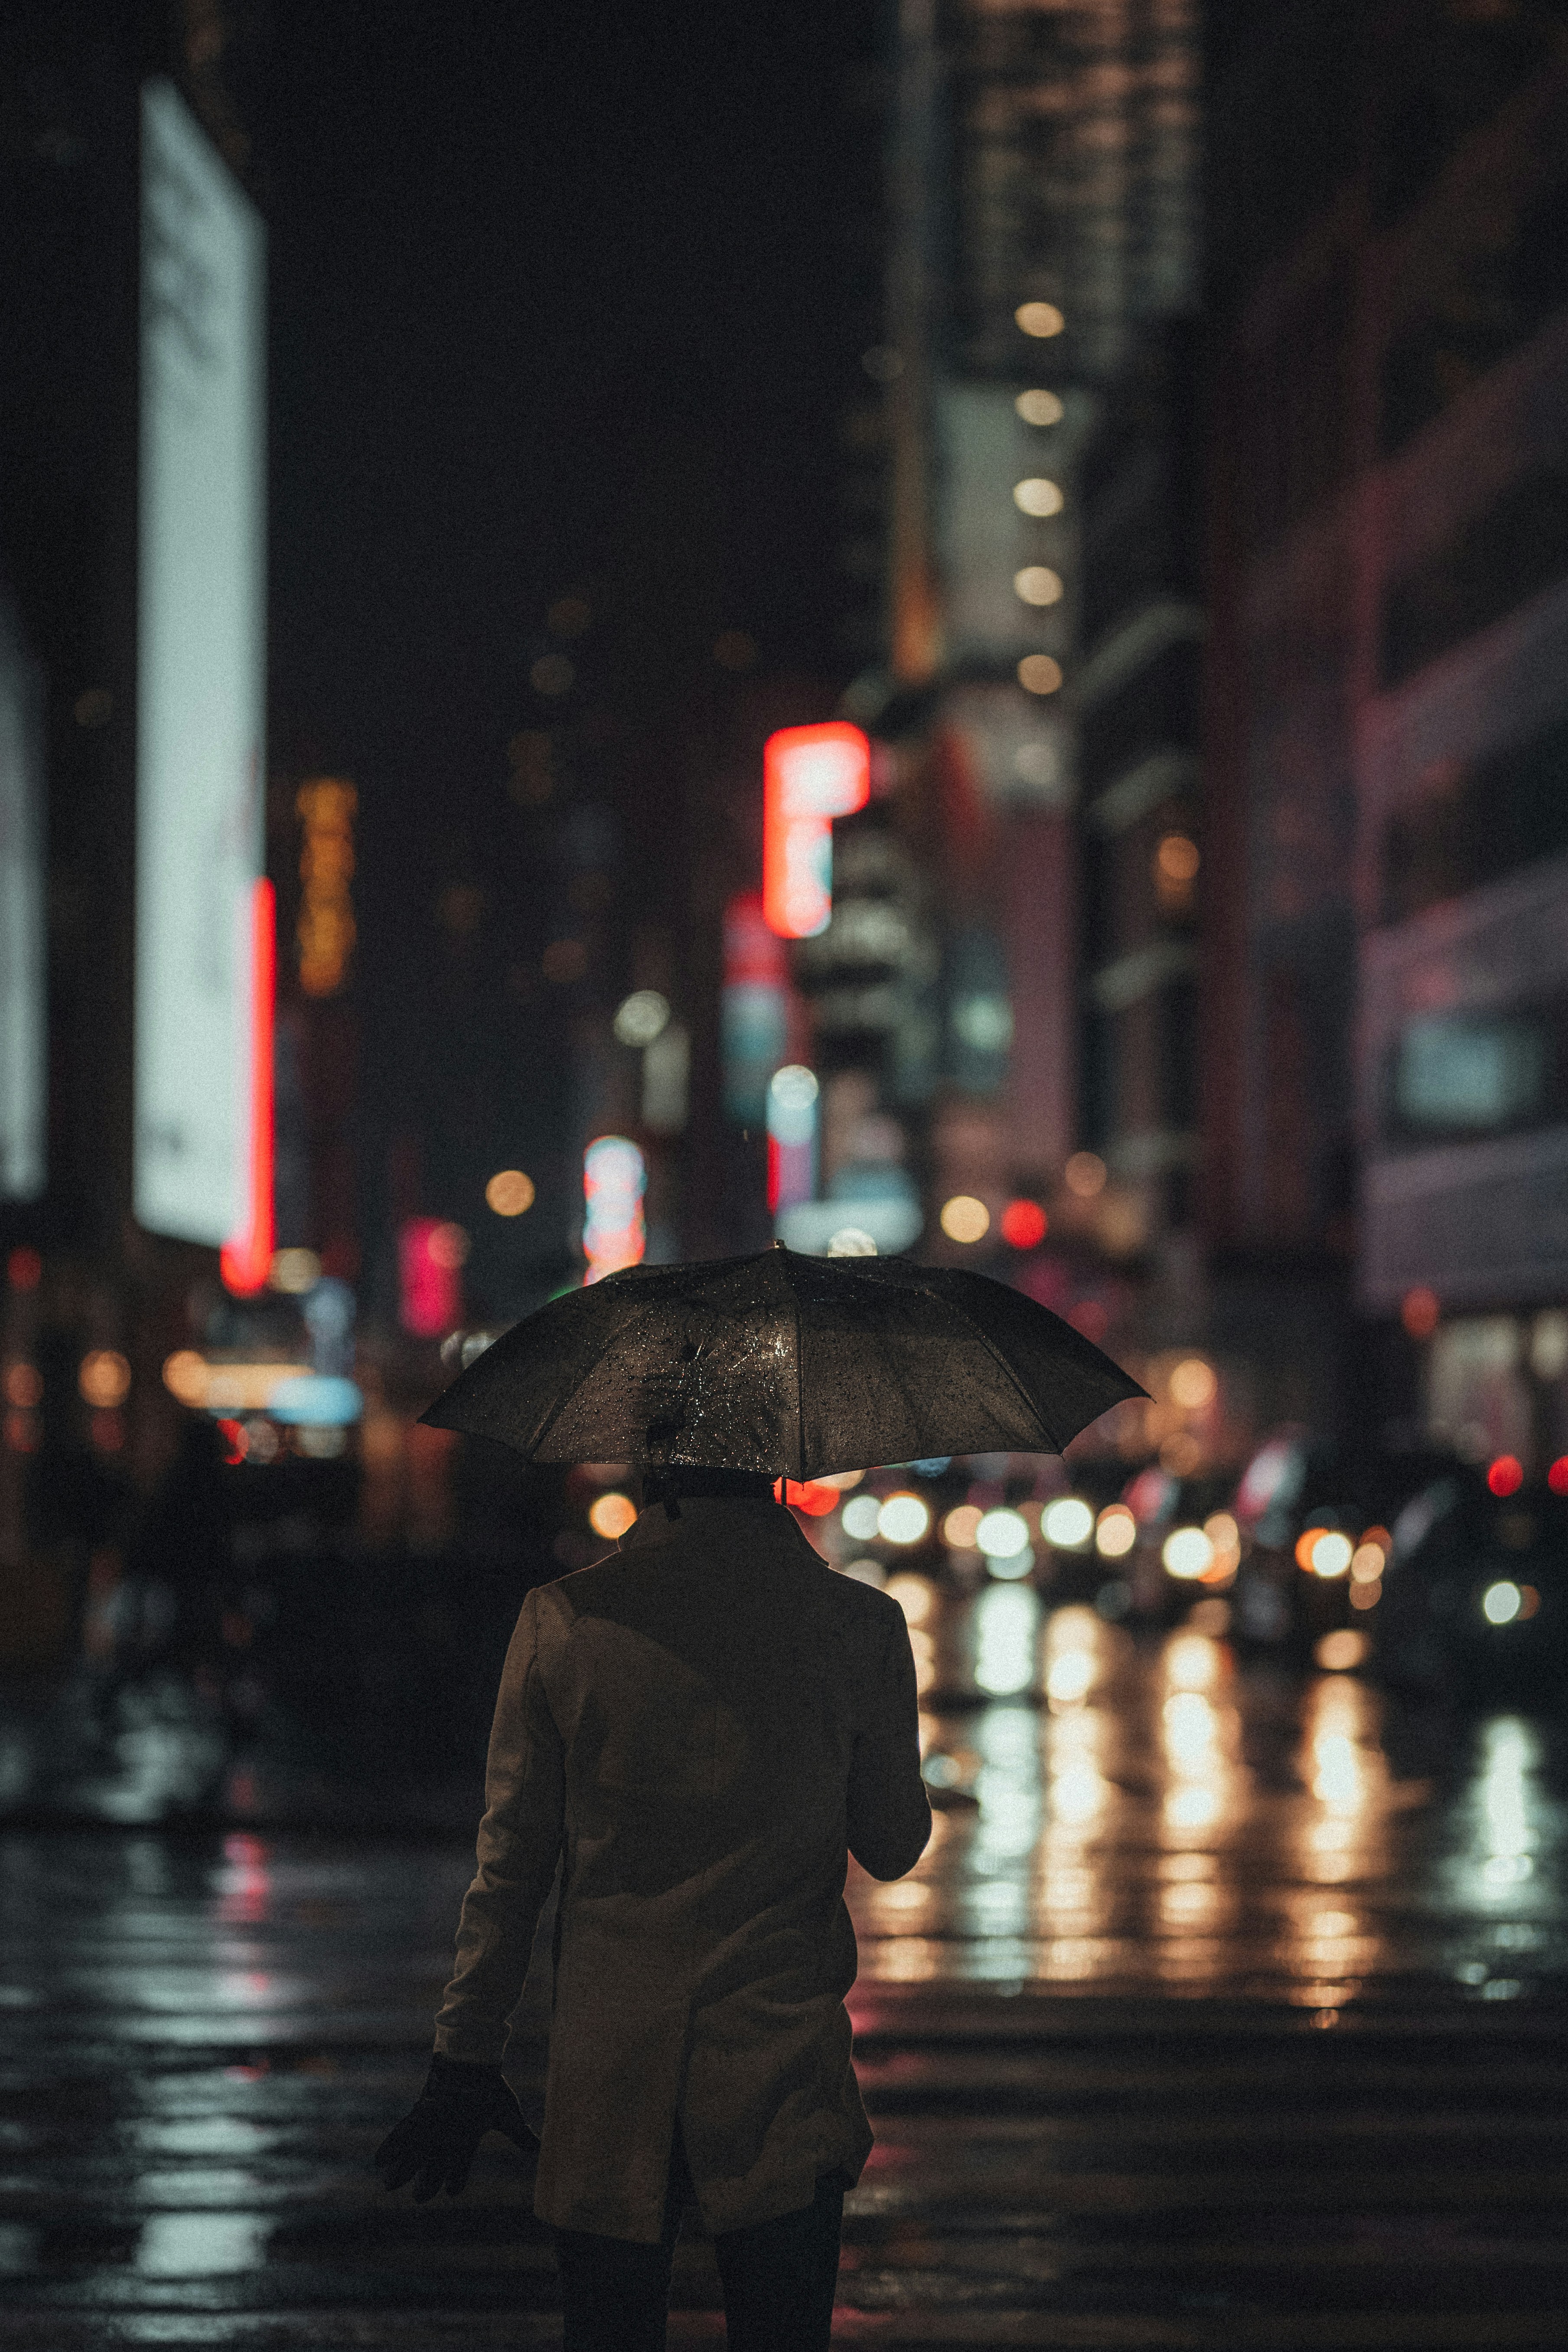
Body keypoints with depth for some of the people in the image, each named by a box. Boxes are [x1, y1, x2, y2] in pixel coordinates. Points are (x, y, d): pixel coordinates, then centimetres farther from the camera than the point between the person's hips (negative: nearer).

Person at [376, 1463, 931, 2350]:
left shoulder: (562, 1621, -5)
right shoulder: (859, 1627, -6)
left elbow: (509, 1867, 0)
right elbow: (894, 1849, 6)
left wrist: (466, 2057, 8)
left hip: (609, 2075, 1)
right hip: (783, 2073, -1)